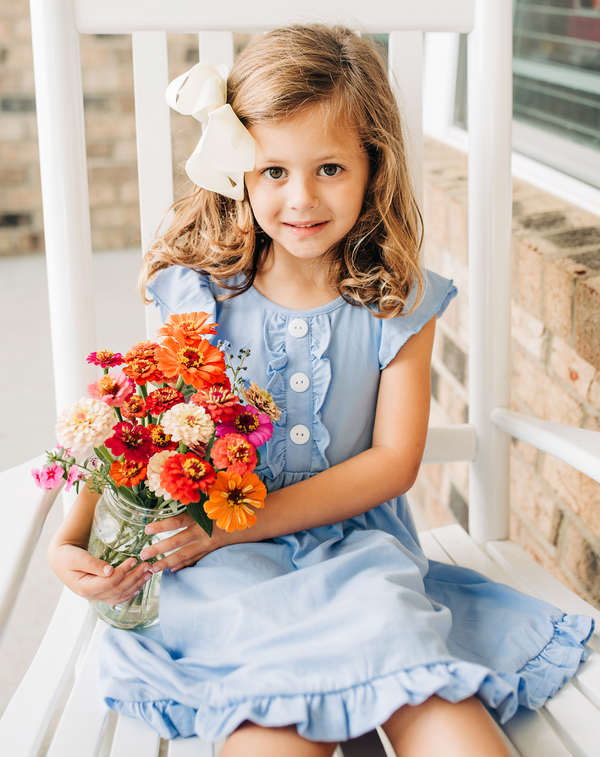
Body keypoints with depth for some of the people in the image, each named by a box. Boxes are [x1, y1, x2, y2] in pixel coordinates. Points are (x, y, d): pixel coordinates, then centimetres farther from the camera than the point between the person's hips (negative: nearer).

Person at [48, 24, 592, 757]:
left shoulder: (399, 304, 0)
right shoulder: (200, 297, -1)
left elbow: (394, 461, -4)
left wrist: (235, 523, -13)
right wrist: (74, 536, -12)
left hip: (358, 542, 1)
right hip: (230, 563, 0)